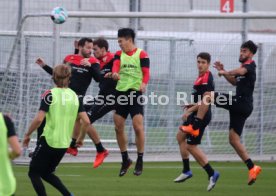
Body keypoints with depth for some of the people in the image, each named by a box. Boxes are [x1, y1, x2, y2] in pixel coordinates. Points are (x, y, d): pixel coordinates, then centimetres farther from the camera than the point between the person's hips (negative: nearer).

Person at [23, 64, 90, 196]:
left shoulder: (50, 95, -10)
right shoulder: (74, 96, 4)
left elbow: (38, 119, -19)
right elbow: (86, 121, 0)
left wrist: (27, 135, -5)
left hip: (48, 140, -6)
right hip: (64, 143, 6)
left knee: (34, 173, 9)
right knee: (46, 173, 23)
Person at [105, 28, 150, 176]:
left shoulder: (141, 54, -3)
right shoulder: (119, 54, 10)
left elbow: (146, 72, -11)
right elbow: (116, 65, -10)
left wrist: (143, 83, -32)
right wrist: (114, 74, -34)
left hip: (135, 93, -5)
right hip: (121, 92, 5)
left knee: (138, 127, -11)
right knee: (118, 127, 6)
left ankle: (140, 161, 1)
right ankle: (125, 160, 21)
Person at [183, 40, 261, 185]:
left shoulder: (250, 64, -6)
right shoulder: (245, 66, 24)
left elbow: (240, 71, -29)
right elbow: (235, 81, 34)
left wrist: (225, 72, -21)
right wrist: (223, 72, 20)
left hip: (241, 102, -10)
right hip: (242, 107, 10)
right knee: (233, 139, 5)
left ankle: (195, 127, -17)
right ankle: (252, 168, 2)